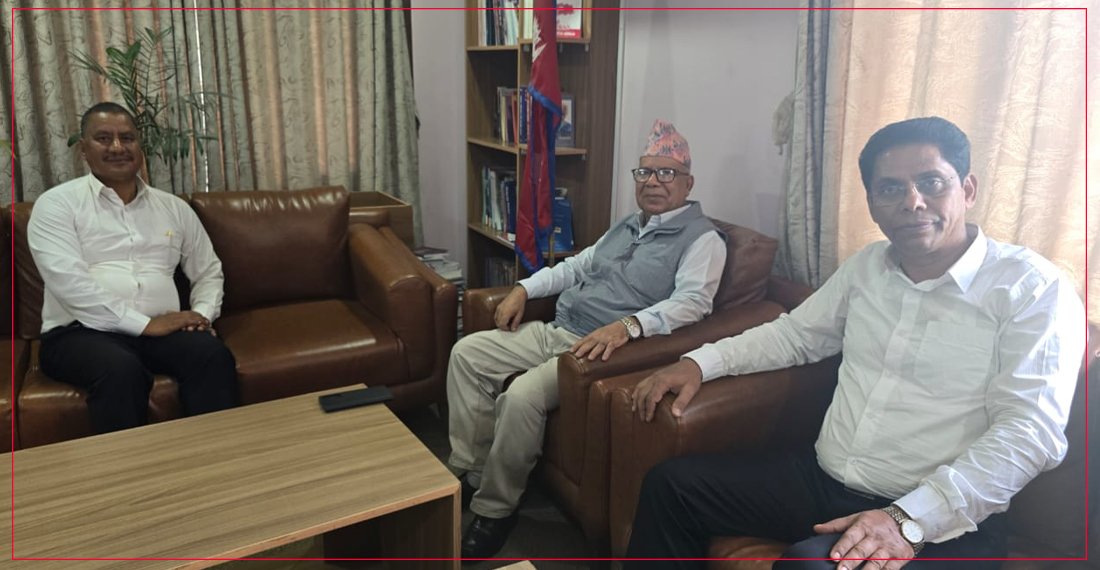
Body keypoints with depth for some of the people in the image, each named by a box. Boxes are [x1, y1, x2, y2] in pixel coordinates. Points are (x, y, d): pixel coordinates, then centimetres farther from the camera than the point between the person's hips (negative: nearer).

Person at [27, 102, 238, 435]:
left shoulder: (174, 208, 18)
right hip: (82, 331, -3)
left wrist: (202, 313, -1)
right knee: (122, 370, -37)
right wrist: (144, 324, -17)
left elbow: (208, 271, 22)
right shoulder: (57, 204, 4)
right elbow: (68, 281, -11)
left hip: (162, 329, 3)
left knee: (214, 355, -29)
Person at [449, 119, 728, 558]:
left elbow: (693, 301, -22)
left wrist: (628, 325, -37)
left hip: (604, 349, -9)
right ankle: (467, 472, 4)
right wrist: (524, 288, 14)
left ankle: (494, 510, -9)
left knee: (521, 396, -30)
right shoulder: (627, 226, 21)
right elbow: (577, 266, 29)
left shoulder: (701, 238, -6)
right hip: (555, 331, 9)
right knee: (467, 354, 0)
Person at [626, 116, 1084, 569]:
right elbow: (796, 333, 20)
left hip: (937, 524, -6)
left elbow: (1031, 430, -18)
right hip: (822, 479, 6)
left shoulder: (1033, 288, -9)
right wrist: (701, 362, 5)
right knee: (673, 483, -1)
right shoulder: (867, 266, 10)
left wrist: (909, 519, -28)